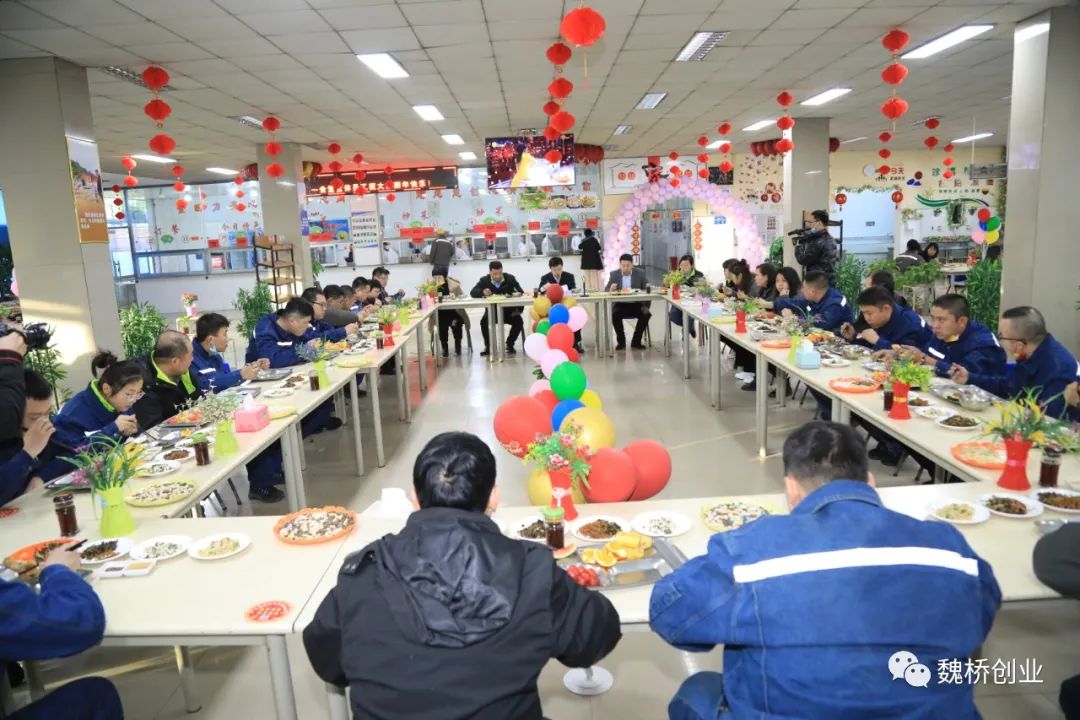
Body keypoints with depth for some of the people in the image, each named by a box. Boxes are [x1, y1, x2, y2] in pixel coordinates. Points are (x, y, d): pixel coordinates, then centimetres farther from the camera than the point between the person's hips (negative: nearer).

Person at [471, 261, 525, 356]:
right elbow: (473, 292, -8)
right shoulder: (484, 280, 2)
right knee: (483, 322, -28)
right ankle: (488, 346, -7)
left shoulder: (510, 279, 2)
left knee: (518, 321, -26)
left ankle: (510, 344, -3)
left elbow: (520, 293, -5)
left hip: (509, 310, 0)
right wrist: (483, 292, -31)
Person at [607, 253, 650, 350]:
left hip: (636, 304, 1)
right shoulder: (614, 274, 2)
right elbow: (606, 292, 0)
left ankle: (636, 341, -10)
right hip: (620, 304, 0)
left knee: (646, 314, -26)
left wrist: (645, 306, -16)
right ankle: (621, 342, -10)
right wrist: (611, 290, -26)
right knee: (614, 315, -30)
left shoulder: (640, 273, 1)